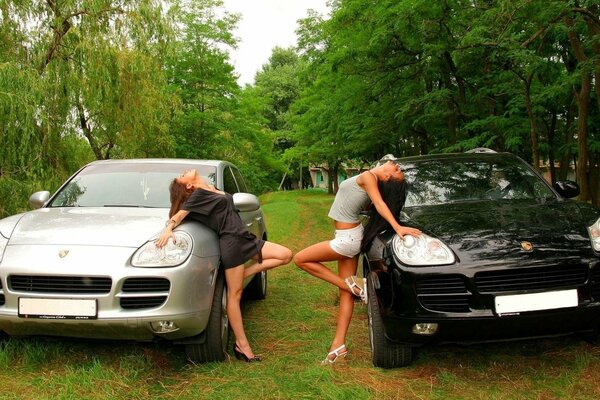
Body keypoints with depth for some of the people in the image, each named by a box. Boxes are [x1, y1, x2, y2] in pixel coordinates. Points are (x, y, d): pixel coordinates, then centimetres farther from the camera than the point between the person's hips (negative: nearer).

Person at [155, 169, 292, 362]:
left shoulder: (213, 190, 17)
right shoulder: (198, 194, -4)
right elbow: (179, 214, -14)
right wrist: (168, 229, -33)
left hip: (244, 238, 8)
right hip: (230, 243, -8)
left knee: (286, 255, 5)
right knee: (234, 294, -5)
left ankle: (241, 275, 0)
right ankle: (242, 345, 2)